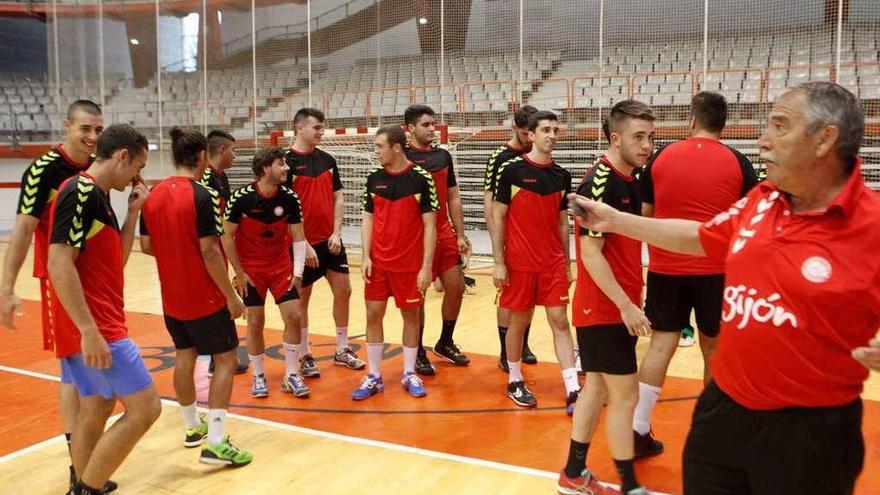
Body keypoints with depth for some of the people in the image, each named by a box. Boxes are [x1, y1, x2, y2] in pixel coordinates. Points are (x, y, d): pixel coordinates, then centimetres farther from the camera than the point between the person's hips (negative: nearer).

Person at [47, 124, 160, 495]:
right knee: (144, 407, -8)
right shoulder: (81, 192, -15)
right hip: (93, 327, -10)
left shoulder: (94, 196, 15)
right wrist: (89, 330, -25)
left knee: (95, 410, 16)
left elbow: (115, 260, 19)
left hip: (94, 326, 10)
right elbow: (59, 265, -23)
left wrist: (133, 211, 12)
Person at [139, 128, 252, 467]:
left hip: (172, 297, 7)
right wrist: (231, 296, -14)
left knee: (184, 356, 19)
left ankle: (193, 427, 32)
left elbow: (146, 246, 7)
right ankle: (215, 442, -4)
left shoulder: (153, 195, 2)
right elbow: (209, 252, -20)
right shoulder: (203, 196, -18)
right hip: (206, 298, -7)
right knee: (225, 360, 2)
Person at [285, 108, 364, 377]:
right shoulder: (287, 162, -10)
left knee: (343, 291, 8)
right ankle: (304, 356, 18)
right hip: (304, 244, -6)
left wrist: (336, 233, -2)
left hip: (330, 241, 6)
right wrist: (302, 244, -15)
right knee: (301, 299, 5)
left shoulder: (327, 160, 7)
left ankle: (343, 350, 22)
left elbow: (338, 198, 10)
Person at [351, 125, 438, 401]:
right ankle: (374, 377, 16)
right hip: (378, 262, 3)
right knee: (373, 315, 5)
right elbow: (368, 220, 8)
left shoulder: (421, 178, -9)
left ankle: (409, 374, 22)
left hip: (410, 263, -3)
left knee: (411, 315, 8)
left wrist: (427, 266, -12)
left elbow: (429, 225, -8)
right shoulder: (374, 179, 3)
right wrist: (366, 257, -2)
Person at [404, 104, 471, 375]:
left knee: (456, 288, 9)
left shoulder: (443, 155, 10)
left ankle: (445, 343, 29)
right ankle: (418, 353, 17)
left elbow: (453, 198, 14)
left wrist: (460, 235, 10)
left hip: (444, 233, 6)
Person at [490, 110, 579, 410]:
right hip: (519, 263, -4)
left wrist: (567, 264, 12)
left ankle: (573, 392, 2)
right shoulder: (512, 171, -6)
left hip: (554, 263, 4)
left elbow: (562, 222, 14)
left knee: (560, 321, 1)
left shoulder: (562, 176, 7)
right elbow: (498, 217, -5)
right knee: (519, 321, 7)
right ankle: (514, 382, 25)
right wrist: (499, 262, -9)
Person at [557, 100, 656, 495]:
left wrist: (630, 301, 16)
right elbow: (591, 252, -22)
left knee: (598, 387, 15)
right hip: (606, 308, -9)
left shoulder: (628, 180, 10)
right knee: (625, 395, 0)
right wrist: (626, 305, -22)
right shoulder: (601, 183, -18)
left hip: (615, 306, 9)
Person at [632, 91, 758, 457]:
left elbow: (644, 214, 8)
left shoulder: (662, 156, 1)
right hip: (716, 270, -1)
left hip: (666, 268, 1)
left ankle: (639, 429, 7)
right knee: (714, 349, 11)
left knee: (661, 344, 6)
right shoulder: (737, 163, -3)